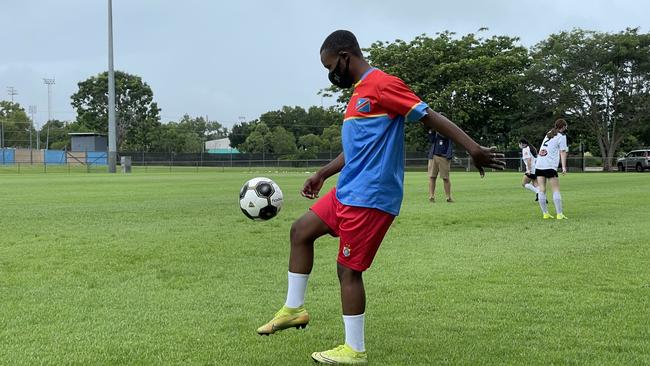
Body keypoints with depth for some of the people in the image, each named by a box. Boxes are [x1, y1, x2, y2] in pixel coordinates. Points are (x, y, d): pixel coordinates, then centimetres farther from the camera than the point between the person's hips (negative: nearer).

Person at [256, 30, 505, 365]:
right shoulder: (360, 92, 17)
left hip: (369, 197, -10)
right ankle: (294, 309, 23)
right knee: (300, 230, 14)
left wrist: (473, 149, -24)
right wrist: (322, 174, 31)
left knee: (348, 269, -4)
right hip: (348, 192, 10)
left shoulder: (382, 85, -13)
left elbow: (430, 117, -17)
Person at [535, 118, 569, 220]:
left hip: (538, 165, 6)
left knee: (542, 190, 5)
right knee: (556, 190, -2)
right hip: (550, 166, -6)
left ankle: (545, 213, 7)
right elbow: (563, 152, -4)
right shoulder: (561, 136, 2)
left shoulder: (548, 134, 20)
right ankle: (559, 214, -6)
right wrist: (564, 167, -7)